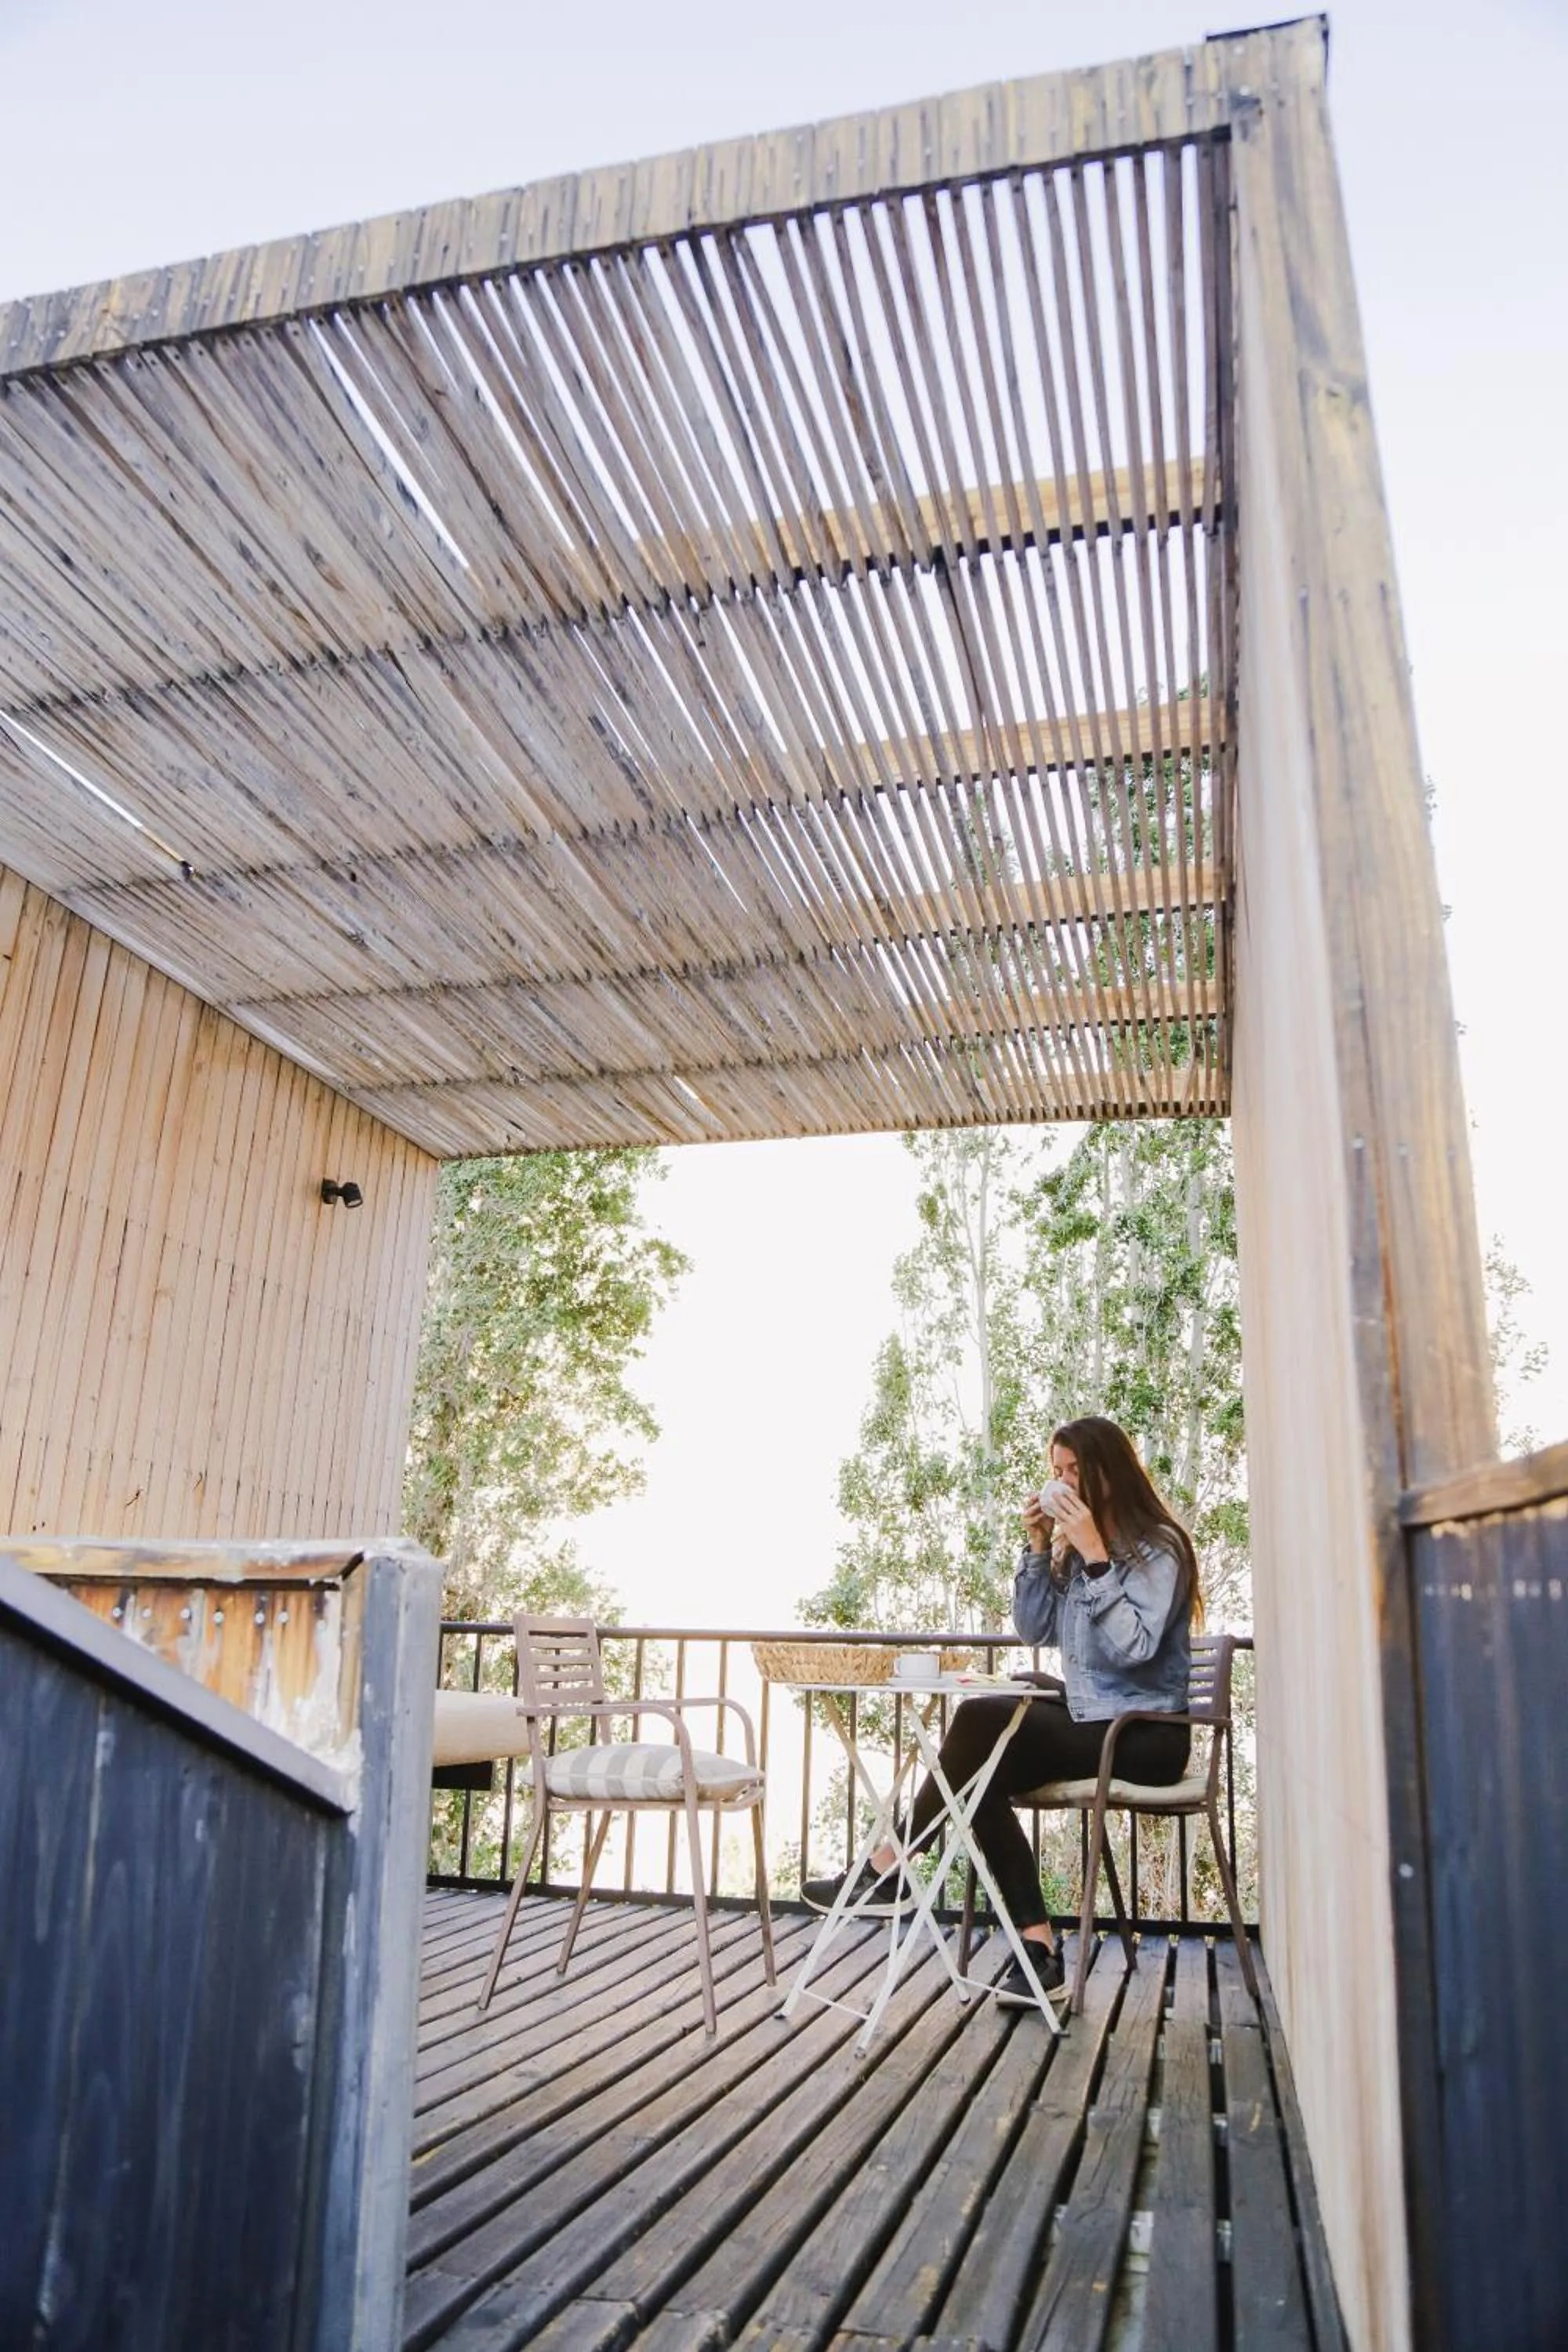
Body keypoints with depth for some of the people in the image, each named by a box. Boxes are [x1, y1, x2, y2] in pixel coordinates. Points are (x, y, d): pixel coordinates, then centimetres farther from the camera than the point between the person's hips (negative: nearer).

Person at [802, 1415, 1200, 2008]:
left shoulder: (1157, 1547, -10)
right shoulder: (1072, 1544, 13)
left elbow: (1133, 1648, -22)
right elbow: (1035, 1631, 7)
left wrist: (1094, 1556, -25)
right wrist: (1037, 1548, -4)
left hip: (1144, 1737, -7)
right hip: (1090, 1719, 7)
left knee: (982, 1722, -23)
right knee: (985, 1771, -20)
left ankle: (886, 1869, -10)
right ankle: (1038, 1949, -17)